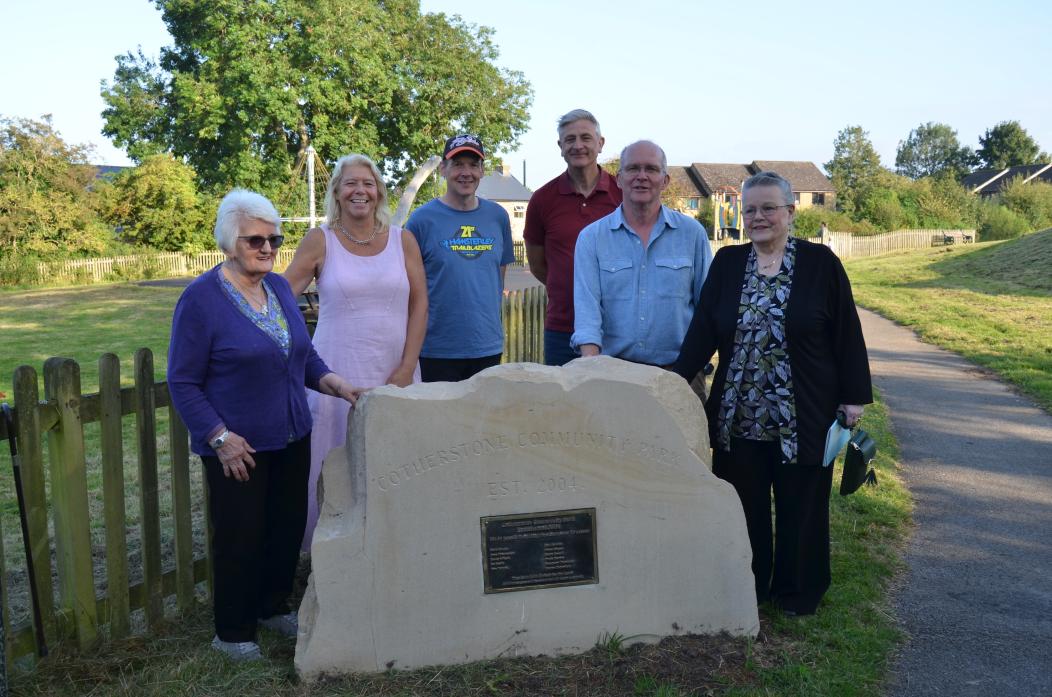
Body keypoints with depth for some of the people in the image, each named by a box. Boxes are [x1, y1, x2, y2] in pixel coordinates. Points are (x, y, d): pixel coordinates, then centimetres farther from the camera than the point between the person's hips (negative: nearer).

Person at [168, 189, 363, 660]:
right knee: (240, 536, 5)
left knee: (288, 526, 16)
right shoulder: (201, 298, -14)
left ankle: (273, 607, 37)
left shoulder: (279, 287, 5)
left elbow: (301, 353, 15)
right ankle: (232, 631, 24)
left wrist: (330, 382, -3)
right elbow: (183, 382, -13)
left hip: (291, 439, 6)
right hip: (238, 446, -6)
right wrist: (219, 436, -20)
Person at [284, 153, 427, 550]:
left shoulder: (402, 240, 7)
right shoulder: (320, 241, 3)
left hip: (395, 375, 2)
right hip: (338, 375, -1)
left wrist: (406, 368, -3)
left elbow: (419, 304, 4)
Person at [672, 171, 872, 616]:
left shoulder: (820, 263, -3)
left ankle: (797, 594, 29)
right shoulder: (727, 263, 5)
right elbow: (703, 329, -1)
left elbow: (846, 333, -2)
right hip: (738, 417, 3)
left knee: (800, 509, 11)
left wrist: (854, 398, -4)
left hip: (803, 416, -2)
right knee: (744, 510, 11)